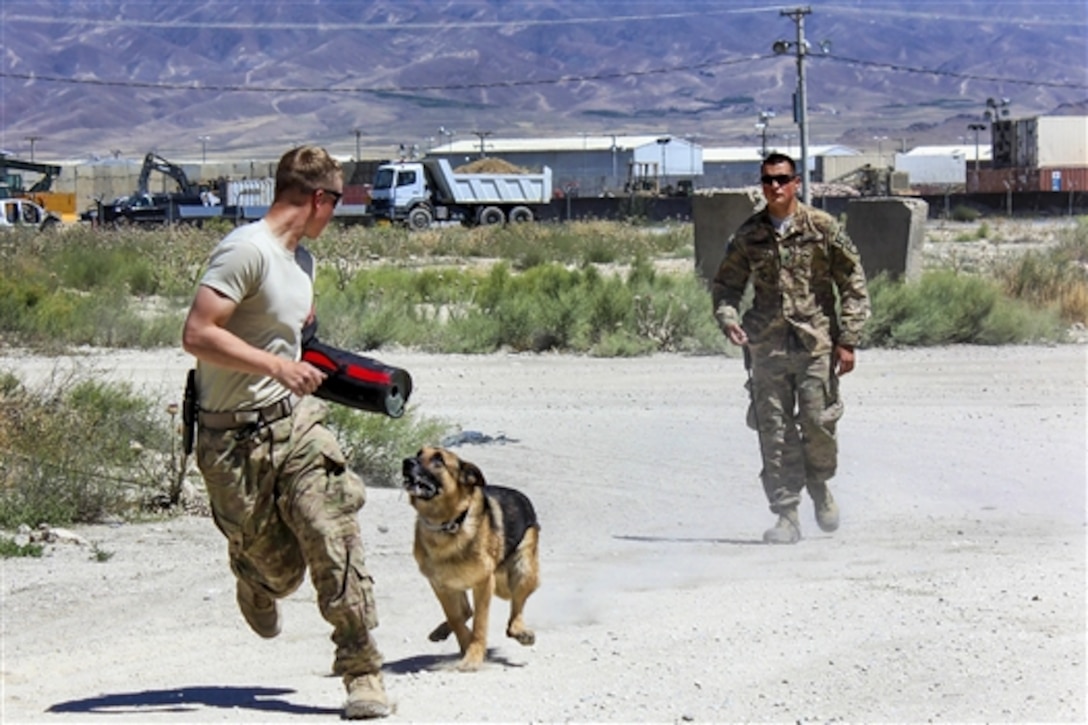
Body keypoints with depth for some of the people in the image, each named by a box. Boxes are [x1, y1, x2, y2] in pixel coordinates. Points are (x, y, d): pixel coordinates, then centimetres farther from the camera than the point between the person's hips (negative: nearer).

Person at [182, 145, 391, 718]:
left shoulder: (300, 259, 14)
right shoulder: (246, 251, -16)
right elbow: (196, 335, -24)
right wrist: (276, 365, -27)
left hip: (294, 420, 7)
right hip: (235, 438, -7)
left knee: (336, 543, -9)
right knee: (277, 567, 2)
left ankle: (363, 674, -5)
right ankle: (250, 578, 40)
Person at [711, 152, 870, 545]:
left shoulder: (822, 228, -1)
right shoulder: (748, 235, 7)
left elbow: (854, 286, 2)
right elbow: (726, 283, 16)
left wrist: (847, 340, -5)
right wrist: (727, 318, -5)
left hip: (816, 342, -2)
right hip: (767, 346, 2)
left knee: (817, 423, -4)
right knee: (774, 432, -2)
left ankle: (819, 486, 25)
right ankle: (786, 515, 2)